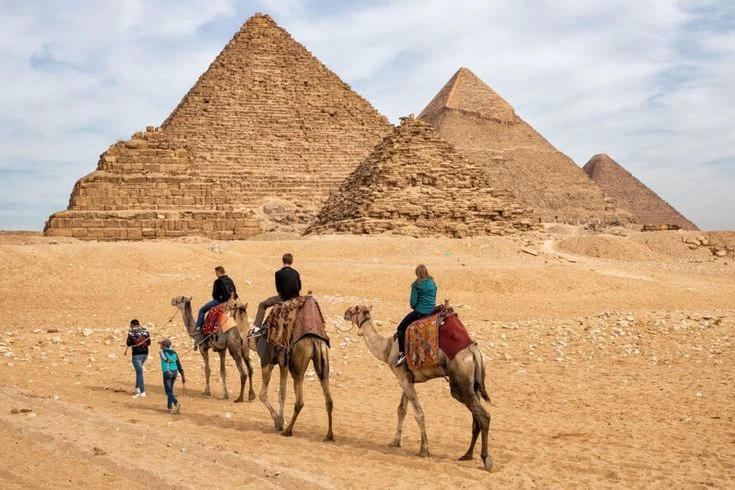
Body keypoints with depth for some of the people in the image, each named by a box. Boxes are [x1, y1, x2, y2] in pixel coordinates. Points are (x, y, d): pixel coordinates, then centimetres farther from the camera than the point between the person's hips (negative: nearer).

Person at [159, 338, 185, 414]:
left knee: (168, 391, -4)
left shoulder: (162, 352, 1)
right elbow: (179, 364, 9)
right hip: (175, 371, 6)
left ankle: (176, 403, -27)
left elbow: (167, 359, -19)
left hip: (167, 372, -6)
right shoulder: (174, 352, 13)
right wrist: (183, 376, 9)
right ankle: (170, 407, 19)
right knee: (170, 390, 18)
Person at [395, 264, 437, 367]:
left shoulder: (417, 284, -12)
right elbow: (434, 299, 13)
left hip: (420, 312, -7)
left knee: (401, 328, 5)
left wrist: (414, 307, 9)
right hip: (431, 311, 7)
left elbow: (413, 302, -11)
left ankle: (402, 354, -6)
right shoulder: (433, 283, 7)